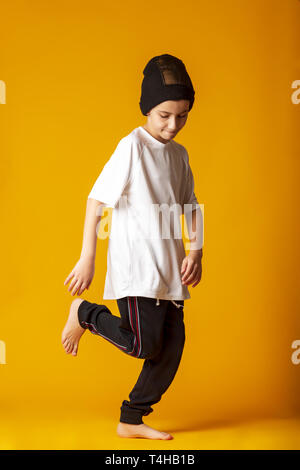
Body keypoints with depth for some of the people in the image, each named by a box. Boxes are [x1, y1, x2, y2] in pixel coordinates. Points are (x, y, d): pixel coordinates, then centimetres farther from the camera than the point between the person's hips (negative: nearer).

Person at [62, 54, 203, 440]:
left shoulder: (179, 154, 12)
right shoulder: (133, 146, -8)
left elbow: (190, 207, 18)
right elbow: (96, 199, -10)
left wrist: (196, 251, 3)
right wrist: (87, 258, -13)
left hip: (169, 268, 7)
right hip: (136, 263, -7)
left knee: (172, 347, 6)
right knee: (144, 343, -14)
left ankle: (132, 421, 20)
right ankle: (84, 313, 11)